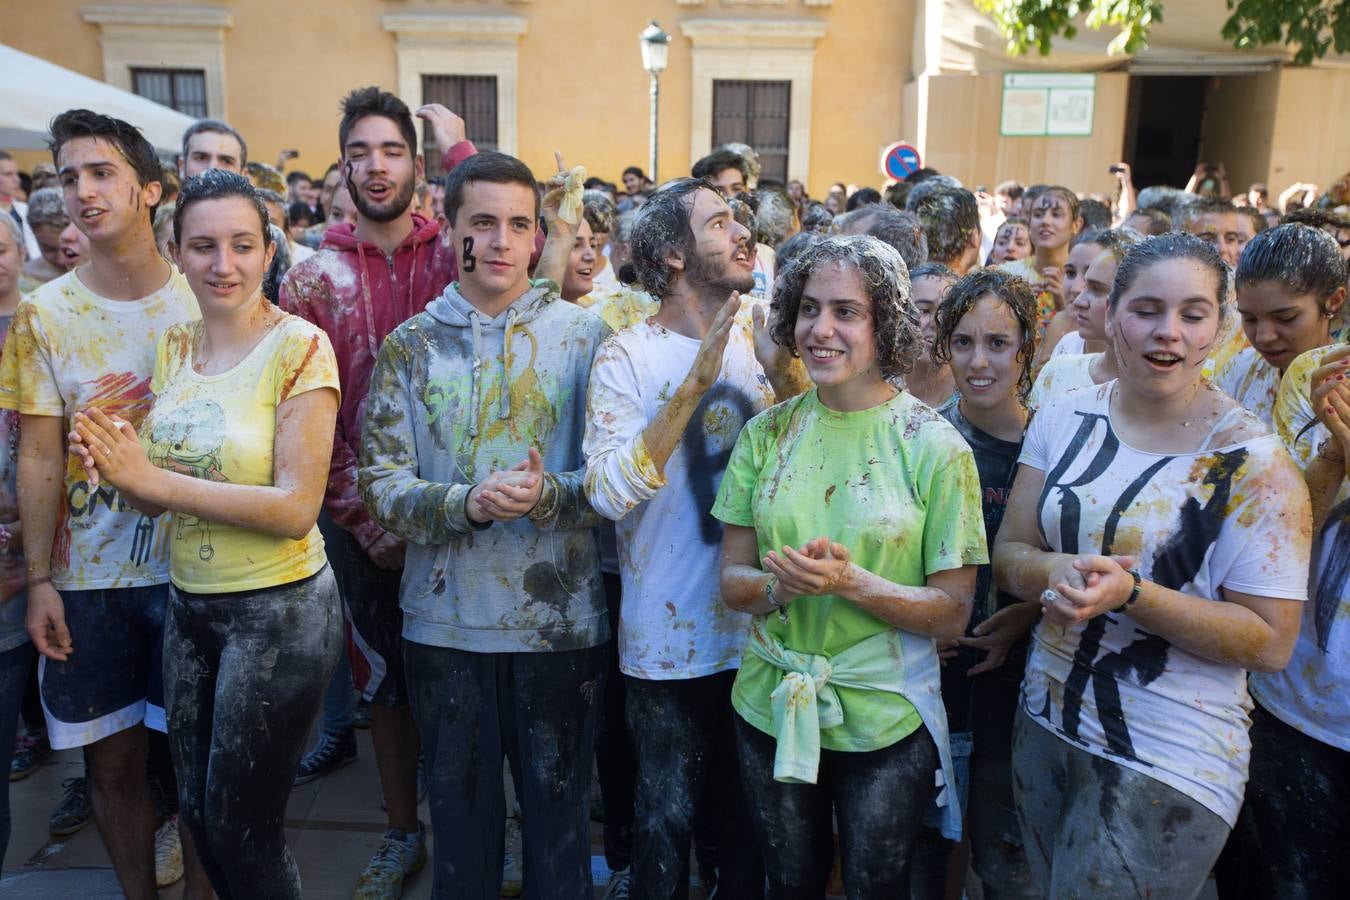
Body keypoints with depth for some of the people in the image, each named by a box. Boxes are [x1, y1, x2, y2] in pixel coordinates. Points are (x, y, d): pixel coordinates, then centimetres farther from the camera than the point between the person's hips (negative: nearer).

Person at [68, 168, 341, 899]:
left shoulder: (299, 347, -15)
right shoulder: (173, 346, 5)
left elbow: (297, 508, -21)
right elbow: (158, 495, 7)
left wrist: (155, 480, -22)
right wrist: (120, 470, -15)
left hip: (279, 611, -6)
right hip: (187, 603, 7)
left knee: (242, 832, 8)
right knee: (196, 813, 19)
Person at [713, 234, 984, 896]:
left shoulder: (935, 446, -12)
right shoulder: (767, 433, -2)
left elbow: (952, 613, -10)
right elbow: (732, 582, 0)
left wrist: (851, 582, -26)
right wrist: (782, 584, -21)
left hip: (886, 721, -2)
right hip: (770, 707, 3)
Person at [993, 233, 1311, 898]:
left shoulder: (1253, 461, -14)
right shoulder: (1065, 418, -1)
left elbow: (1271, 643, -14)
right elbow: (1009, 553, 2)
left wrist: (1129, 592, -27)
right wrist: (1055, 573, -21)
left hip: (1168, 767, -5)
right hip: (1044, 725, 5)